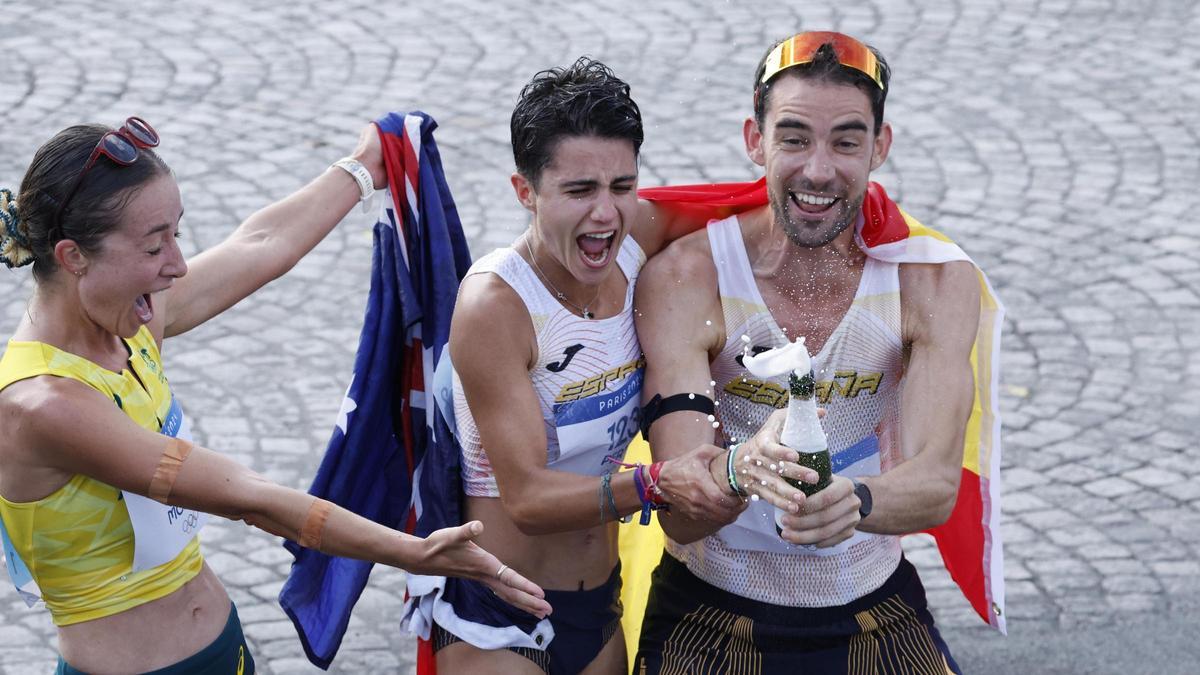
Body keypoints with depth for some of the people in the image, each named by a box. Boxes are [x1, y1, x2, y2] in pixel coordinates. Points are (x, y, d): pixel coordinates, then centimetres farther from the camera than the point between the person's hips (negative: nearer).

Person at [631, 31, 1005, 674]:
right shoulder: (683, 278, -19)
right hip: (709, 616, -2)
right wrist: (743, 470, -48)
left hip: (876, 612, 2)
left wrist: (853, 501, -46)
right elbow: (681, 516, -25)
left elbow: (937, 483, -23)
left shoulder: (935, 279, -13)